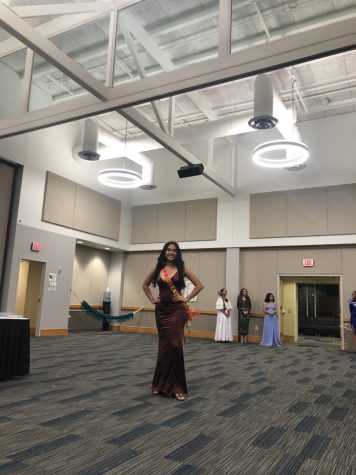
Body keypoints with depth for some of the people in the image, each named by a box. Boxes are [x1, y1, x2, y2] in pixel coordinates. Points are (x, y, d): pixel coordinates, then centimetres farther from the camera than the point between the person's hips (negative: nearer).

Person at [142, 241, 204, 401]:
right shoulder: (158, 268, 6)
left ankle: (176, 386, 3)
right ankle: (161, 383, 23)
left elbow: (199, 285, -1)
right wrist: (152, 299, 8)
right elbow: (145, 285, 20)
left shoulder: (182, 268, -1)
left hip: (177, 310, -3)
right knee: (163, 346, 9)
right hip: (161, 310, 3)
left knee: (174, 345, -7)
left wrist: (186, 298, -5)